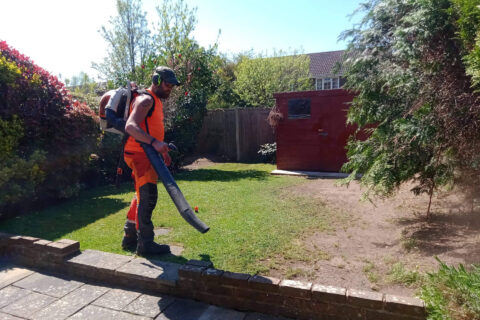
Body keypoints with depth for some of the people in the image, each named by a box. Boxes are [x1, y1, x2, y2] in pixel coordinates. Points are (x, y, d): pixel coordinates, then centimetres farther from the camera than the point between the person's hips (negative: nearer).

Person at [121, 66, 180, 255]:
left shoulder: (156, 101, 19)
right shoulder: (146, 100, -13)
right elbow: (131, 126, -28)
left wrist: (162, 151, 20)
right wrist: (155, 143, -39)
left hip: (147, 155, 11)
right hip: (139, 154, -11)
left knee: (143, 196, 16)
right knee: (148, 196, -10)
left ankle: (130, 237, 28)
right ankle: (145, 243, -2)